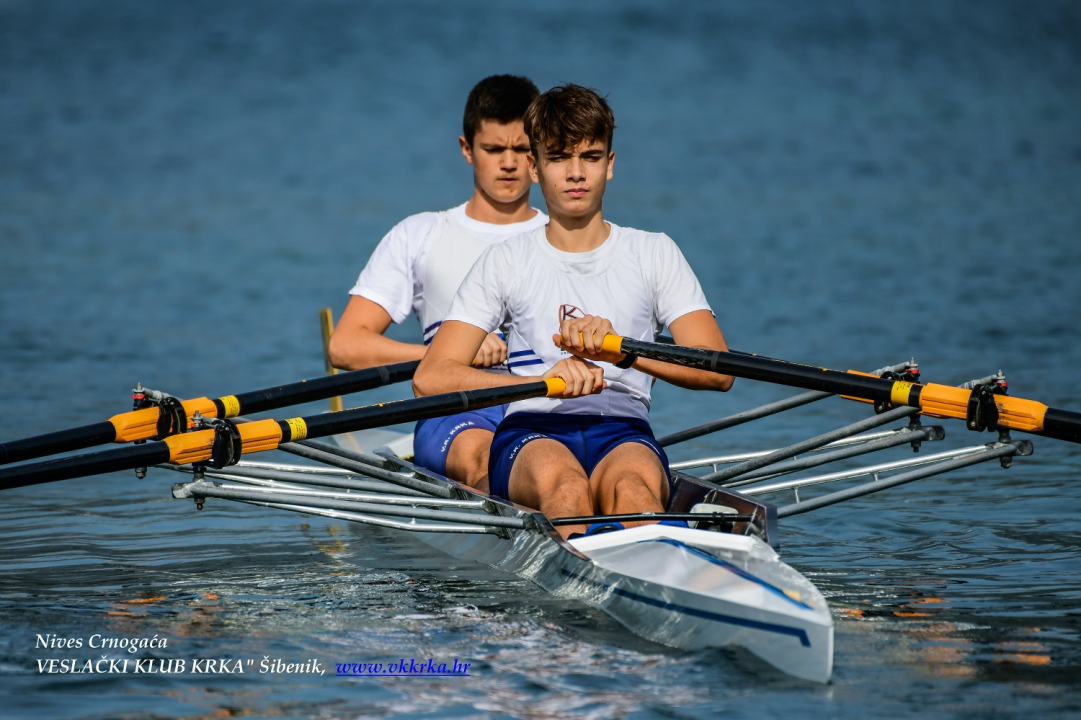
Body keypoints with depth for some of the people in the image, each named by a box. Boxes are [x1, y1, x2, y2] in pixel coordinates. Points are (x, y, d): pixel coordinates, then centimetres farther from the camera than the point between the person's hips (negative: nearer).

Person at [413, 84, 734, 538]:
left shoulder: (652, 254, 16)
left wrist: (624, 351, -18)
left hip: (624, 435, 0)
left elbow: (717, 371, 2)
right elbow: (429, 380, -1)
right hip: (531, 436, 0)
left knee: (633, 485, -37)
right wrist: (543, 379, -17)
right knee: (564, 483, -37)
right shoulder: (506, 262, 13)